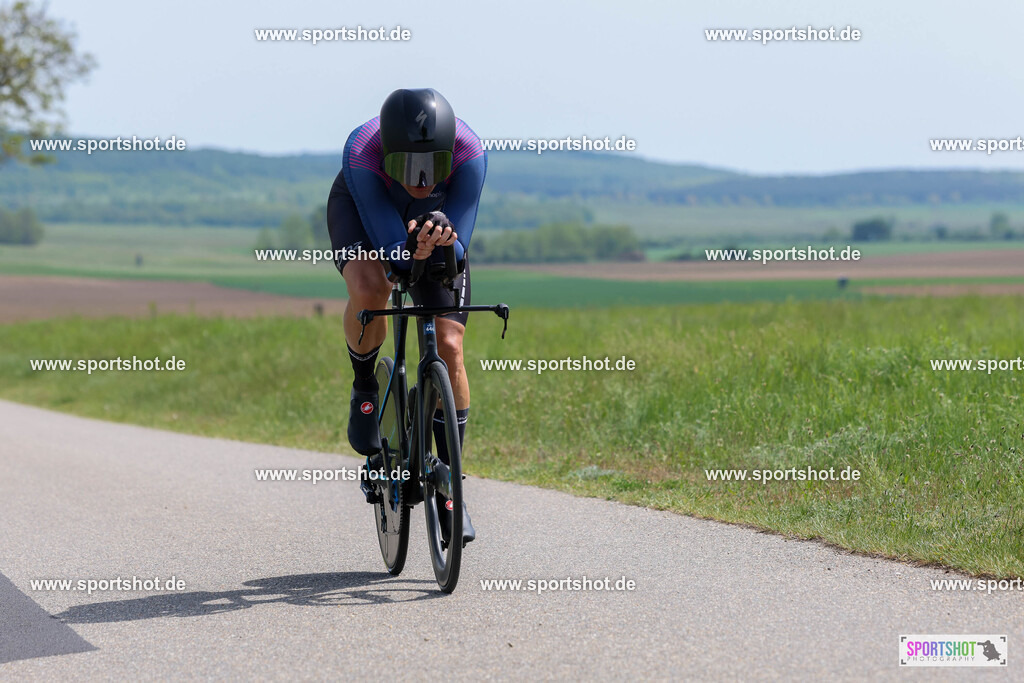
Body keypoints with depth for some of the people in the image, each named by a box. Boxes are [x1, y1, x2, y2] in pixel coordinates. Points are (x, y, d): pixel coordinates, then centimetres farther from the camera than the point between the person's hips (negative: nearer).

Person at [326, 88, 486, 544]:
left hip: (437, 218, 1)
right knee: (369, 291, -35)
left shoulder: (469, 153, -37)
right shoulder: (361, 153, -40)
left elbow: (459, 249, -31)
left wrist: (443, 242, -53)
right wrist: (410, 251, -58)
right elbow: (391, 254, -37)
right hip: (361, 210, -1)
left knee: (448, 348, -12)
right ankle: (364, 385, -4)